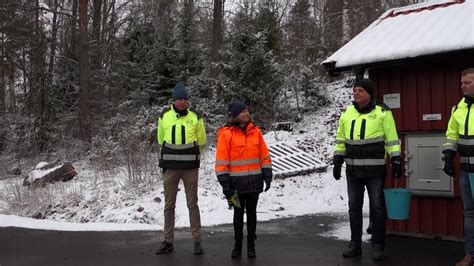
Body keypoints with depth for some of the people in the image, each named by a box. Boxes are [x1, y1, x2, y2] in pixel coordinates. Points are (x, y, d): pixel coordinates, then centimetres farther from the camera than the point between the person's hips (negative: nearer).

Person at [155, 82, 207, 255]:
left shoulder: (195, 116, -2)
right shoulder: (164, 116, 2)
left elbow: (201, 141, 9)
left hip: (190, 167, -2)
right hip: (170, 167, 2)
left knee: (192, 204, 3)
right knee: (169, 205, 8)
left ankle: (197, 241, 11)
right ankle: (168, 241, 19)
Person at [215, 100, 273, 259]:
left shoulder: (255, 131, 4)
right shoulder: (226, 134, -7)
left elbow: (264, 156, 9)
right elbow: (221, 161, -7)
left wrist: (267, 175, 4)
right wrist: (225, 183, -9)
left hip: (254, 181, 3)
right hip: (237, 182, -3)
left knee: (251, 212, 11)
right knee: (238, 213, 8)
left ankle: (251, 244, 22)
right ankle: (237, 244, 21)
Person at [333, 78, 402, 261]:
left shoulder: (382, 112, -4)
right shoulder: (347, 113, 8)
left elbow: (392, 139, -3)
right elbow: (341, 140, 14)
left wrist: (396, 160, -9)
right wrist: (338, 162, 11)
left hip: (375, 170, -4)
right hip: (353, 170, 4)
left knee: (377, 207, 2)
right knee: (354, 207, 10)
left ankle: (378, 246, 13)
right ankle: (355, 244, 21)